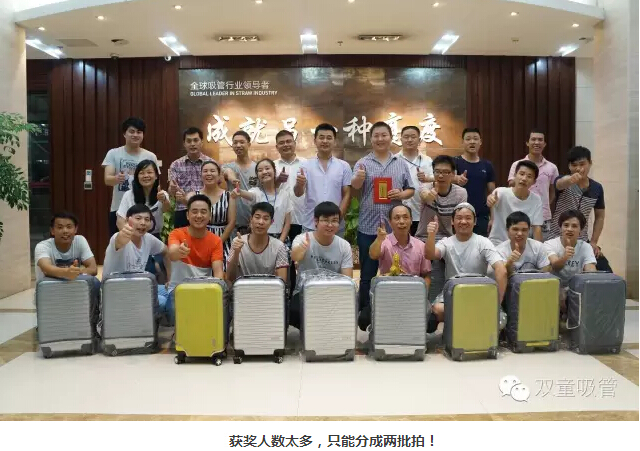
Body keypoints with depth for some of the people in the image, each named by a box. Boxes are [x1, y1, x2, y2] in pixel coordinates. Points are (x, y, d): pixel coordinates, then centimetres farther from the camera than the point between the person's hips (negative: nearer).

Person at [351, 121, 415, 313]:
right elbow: (355, 187, -15)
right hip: (368, 227, -2)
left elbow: (411, 189, 12)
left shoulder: (401, 163, 9)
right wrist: (358, 178, -39)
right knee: (367, 273, 6)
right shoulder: (363, 163, 2)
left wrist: (401, 194, -11)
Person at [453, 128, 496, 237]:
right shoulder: (455, 162, -2)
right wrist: (457, 179, -46)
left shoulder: (487, 166, 8)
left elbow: (491, 193, 10)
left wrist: (493, 218, 4)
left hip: (482, 217, 3)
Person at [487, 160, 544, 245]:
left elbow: (537, 228, -2)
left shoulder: (536, 200, -4)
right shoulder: (501, 192, -14)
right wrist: (490, 200, -60)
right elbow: (493, 199, -37)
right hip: (496, 244, -2)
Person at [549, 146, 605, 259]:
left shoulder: (597, 188, 2)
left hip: (582, 241, 4)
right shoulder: (563, 181, -10)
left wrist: (593, 242, 0)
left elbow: (599, 217, 11)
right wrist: (571, 179, -61)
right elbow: (560, 184, -37)